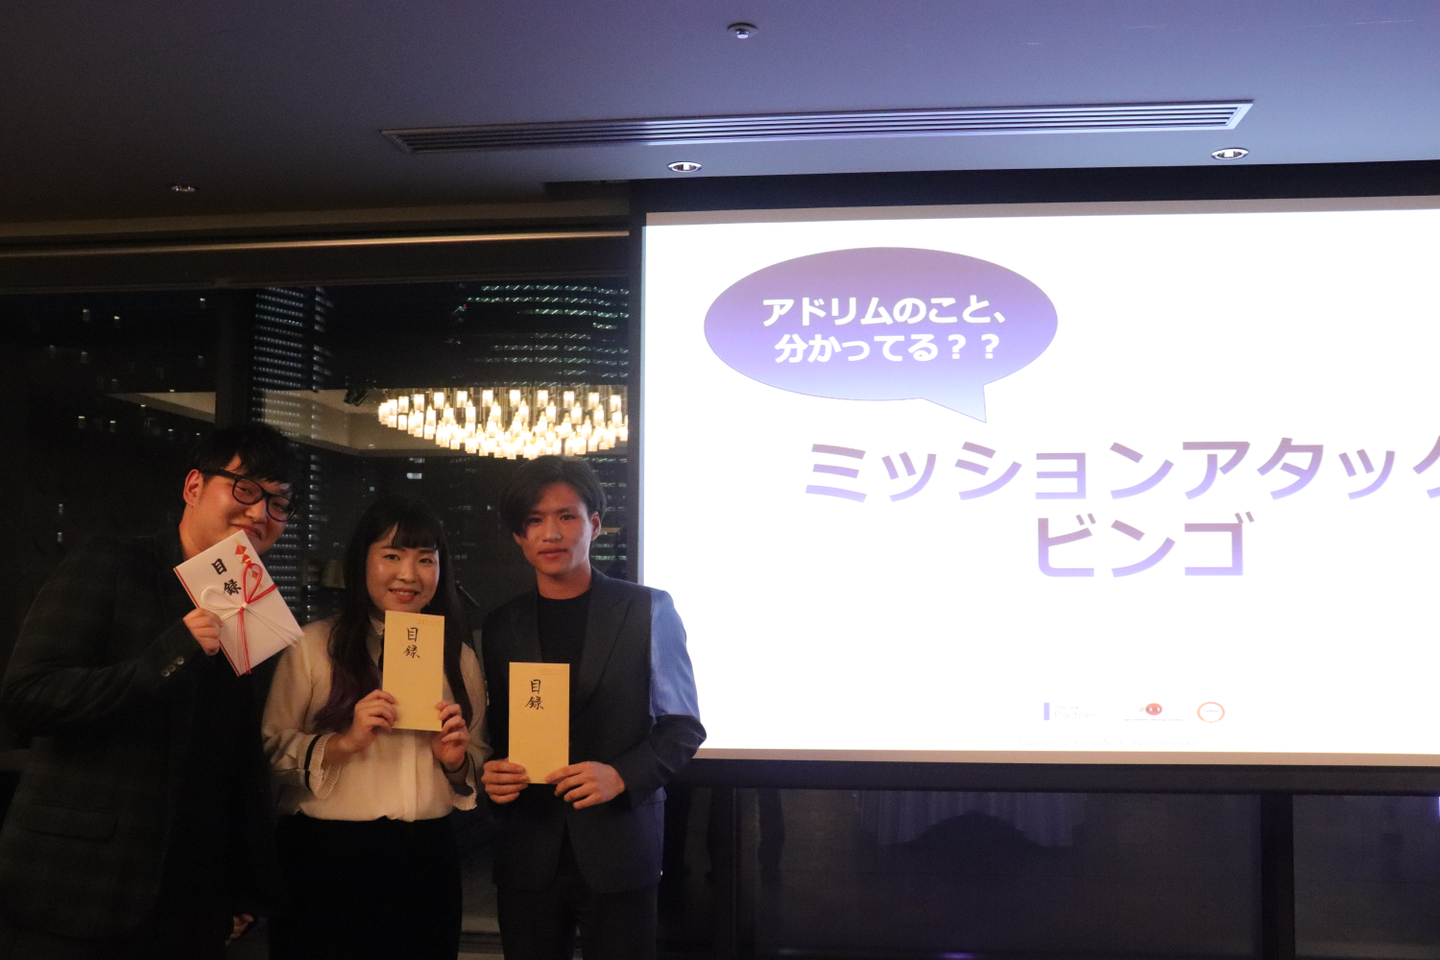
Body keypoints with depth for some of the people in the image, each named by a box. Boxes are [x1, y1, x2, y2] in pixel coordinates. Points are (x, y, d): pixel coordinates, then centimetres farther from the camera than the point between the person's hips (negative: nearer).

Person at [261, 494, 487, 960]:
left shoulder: (459, 658, 10)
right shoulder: (314, 645, -2)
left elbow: (479, 765, 16)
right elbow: (269, 751, -6)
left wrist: (456, 762, -5)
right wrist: (343, 743, -19)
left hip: (426, 861, 3)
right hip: (325, 856, -3)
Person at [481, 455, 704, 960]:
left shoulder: (648, 610, -1)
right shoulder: (500, 627, 8)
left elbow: (683, 725, -1)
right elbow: (497, 734, 15)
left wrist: (621, 776, -17)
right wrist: (491, 777, -7)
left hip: (619, 850, -2)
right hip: (528, 857, 3)